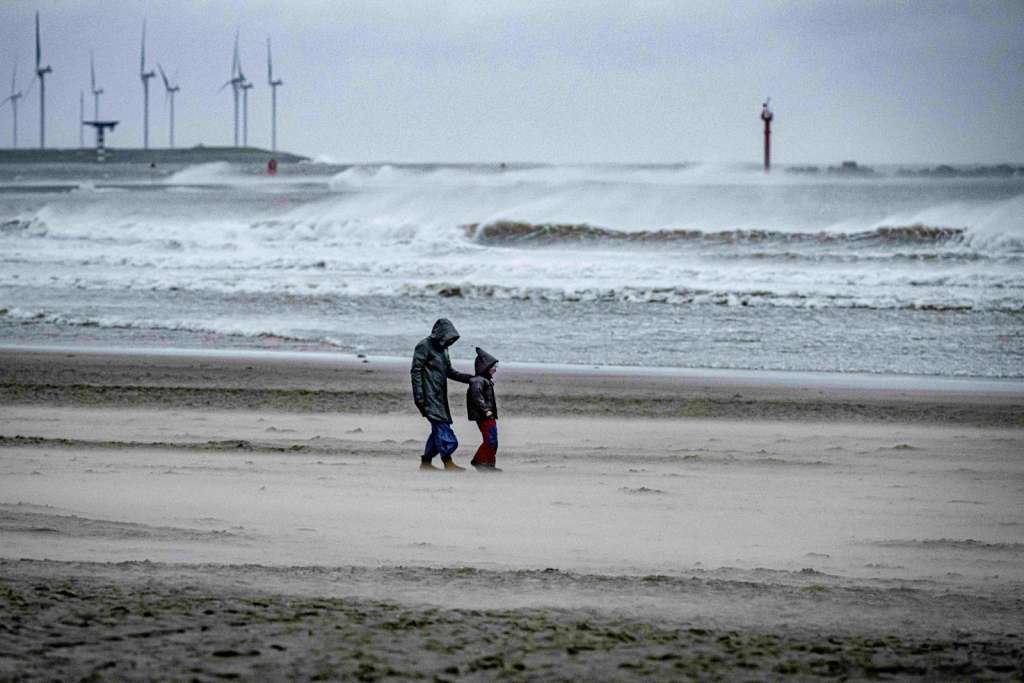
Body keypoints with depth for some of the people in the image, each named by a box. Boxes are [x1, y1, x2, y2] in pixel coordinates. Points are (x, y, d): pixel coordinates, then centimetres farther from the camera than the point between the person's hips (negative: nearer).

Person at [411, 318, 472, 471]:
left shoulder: (442, 349, 17)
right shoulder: (424, 347, -10)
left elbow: (449, 371, 26)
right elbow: (416, 371, -14)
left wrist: (468, 378, 15)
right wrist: (419, 396, -19)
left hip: (440, 396, 9)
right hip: (429, 396, -9)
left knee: (439, 429, 7)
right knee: (441, 426, -13)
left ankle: (426, 462, 13)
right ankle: (448, 463, -15)